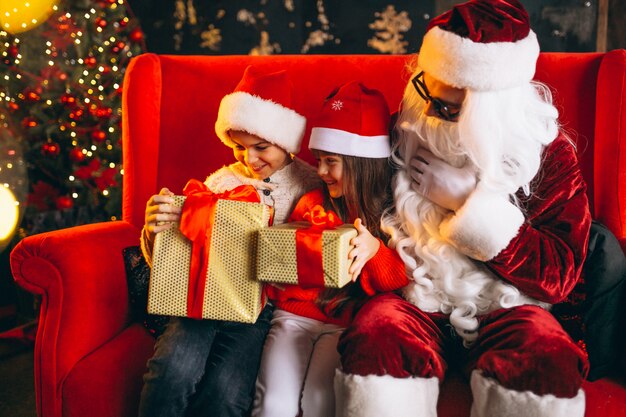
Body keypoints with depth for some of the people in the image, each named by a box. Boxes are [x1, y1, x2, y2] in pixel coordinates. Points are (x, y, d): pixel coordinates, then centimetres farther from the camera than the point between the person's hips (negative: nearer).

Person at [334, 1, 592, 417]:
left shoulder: (548, 152, -4)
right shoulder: (405, 130, -1)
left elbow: (559, 273, -10)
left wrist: (469, 201, -18)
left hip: (504, 308, 0)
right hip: (415, 301, 1)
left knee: (548, 362, -33)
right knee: (373, 341, -33)